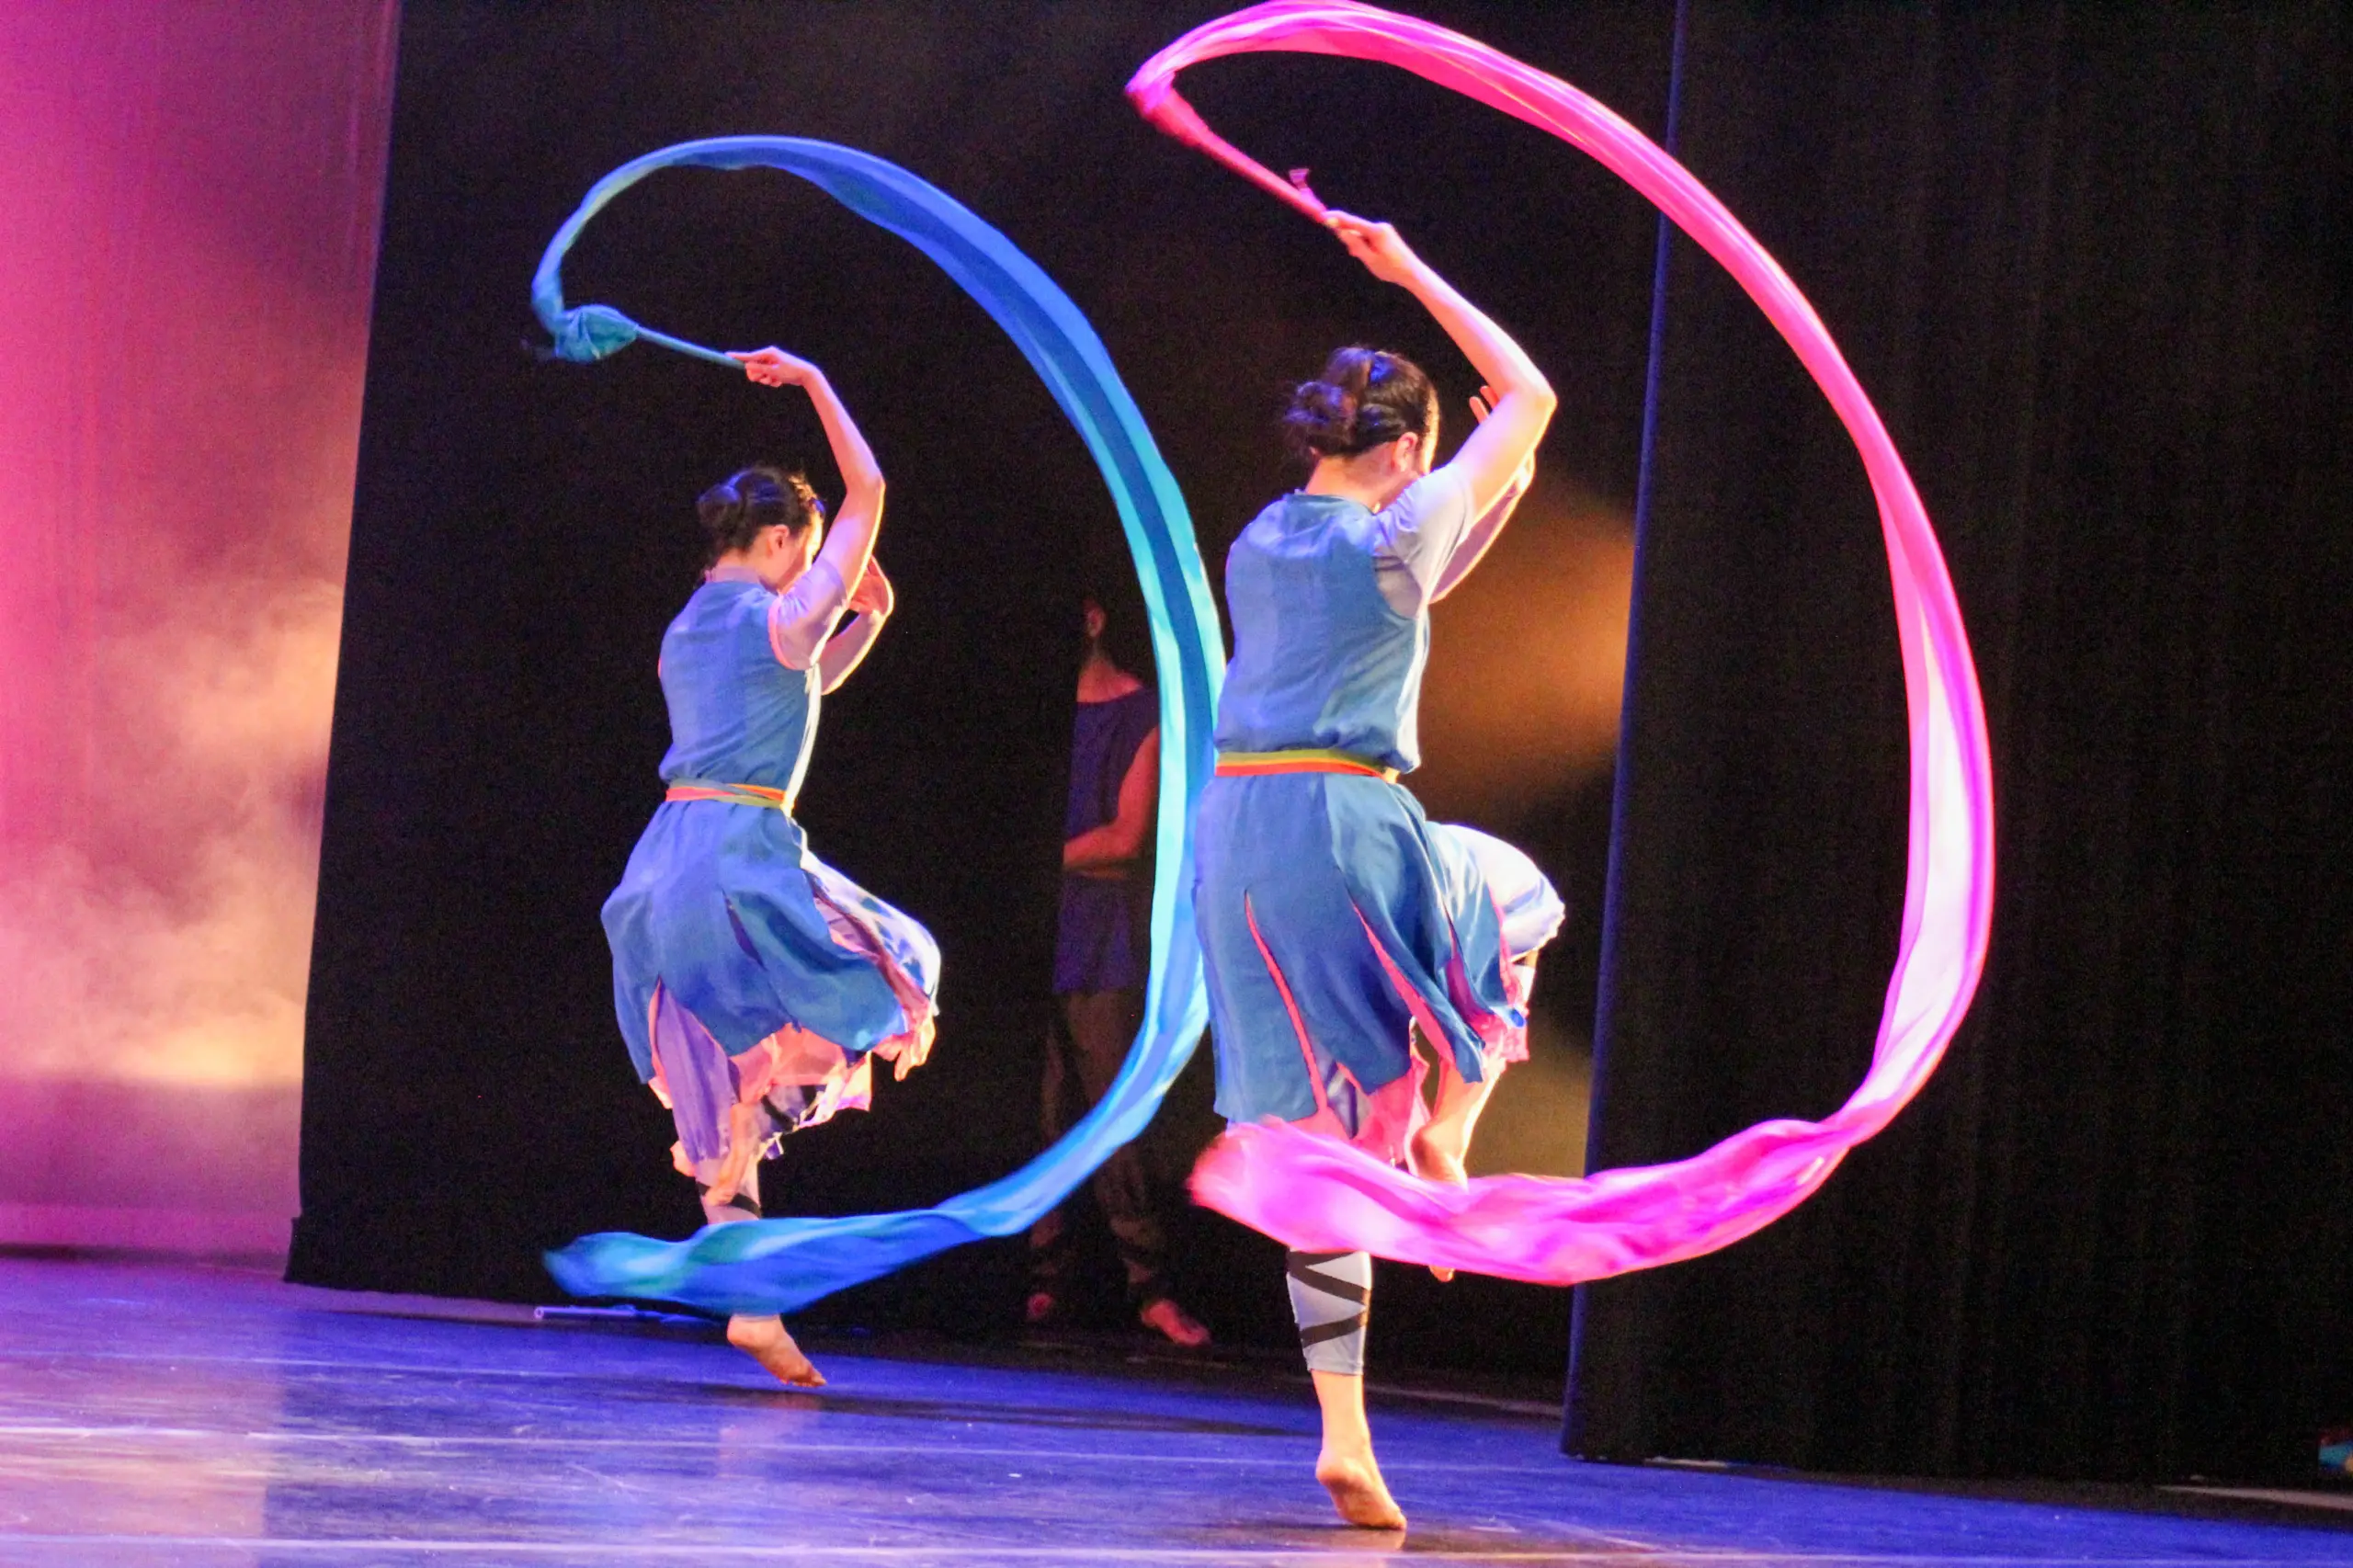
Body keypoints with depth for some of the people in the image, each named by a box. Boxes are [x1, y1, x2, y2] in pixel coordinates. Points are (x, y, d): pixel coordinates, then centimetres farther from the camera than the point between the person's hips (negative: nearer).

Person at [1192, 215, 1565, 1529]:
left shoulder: (1259, 546, 15)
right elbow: (1532, 397, 4)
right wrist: (1414, 276, 10)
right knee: (1520, 902, 28)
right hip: (1350, 832, -6)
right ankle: (1445, 1136, 12)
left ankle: (1345, 1435, 4)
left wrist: (1494, 509, 30)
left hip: (1236, 834, 6)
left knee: (1318, 1139, 7)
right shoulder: (1396, 534, -4)